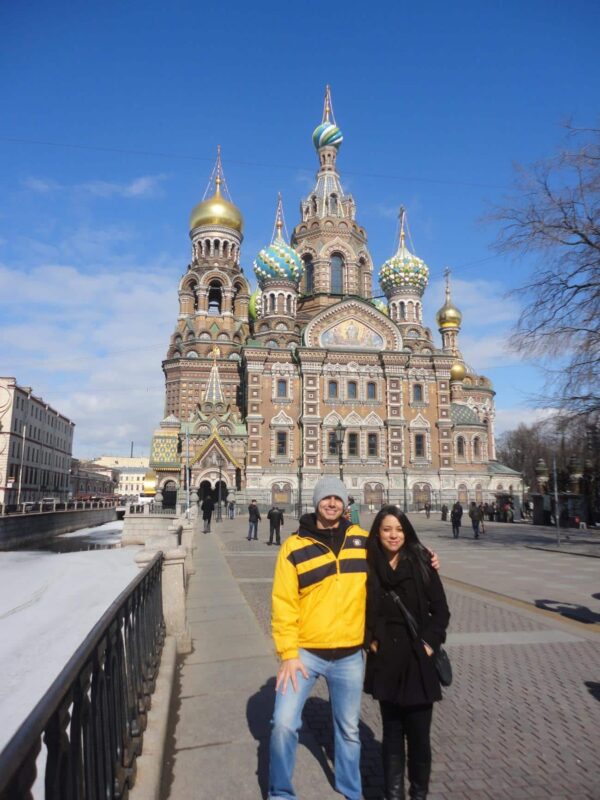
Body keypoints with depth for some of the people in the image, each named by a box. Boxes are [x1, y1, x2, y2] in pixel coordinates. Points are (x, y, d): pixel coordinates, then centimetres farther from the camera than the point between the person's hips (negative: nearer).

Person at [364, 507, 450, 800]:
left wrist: (430, 643, -9)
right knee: (392, 732, 15)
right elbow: (361, 609, 8)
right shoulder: (369, 566, -3)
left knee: (419, 734, 7)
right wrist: (370, 640, -3)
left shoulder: (421, 564, -7)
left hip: (418, 661, -1)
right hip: (385, 661, 1)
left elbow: (441, 610, -1)